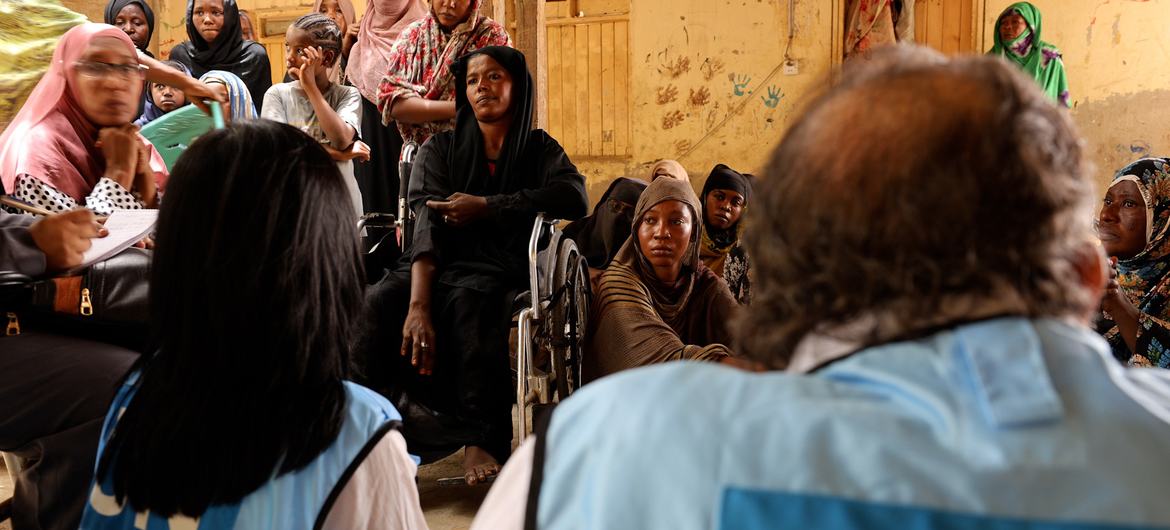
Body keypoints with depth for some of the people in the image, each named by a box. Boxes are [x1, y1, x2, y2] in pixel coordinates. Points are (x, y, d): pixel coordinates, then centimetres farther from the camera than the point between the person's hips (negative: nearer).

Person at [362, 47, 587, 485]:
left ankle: (482, 438, -36)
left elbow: (575, 196, -8)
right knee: (376, 306, -32)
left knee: (472, 300, -38)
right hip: (440, 267, 2)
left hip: (499, 271, -1)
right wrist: (418, 305, -21)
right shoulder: (440, 149, 15)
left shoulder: (539, 149, 15)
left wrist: (484, 207, -9)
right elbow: (428, 226, -4)